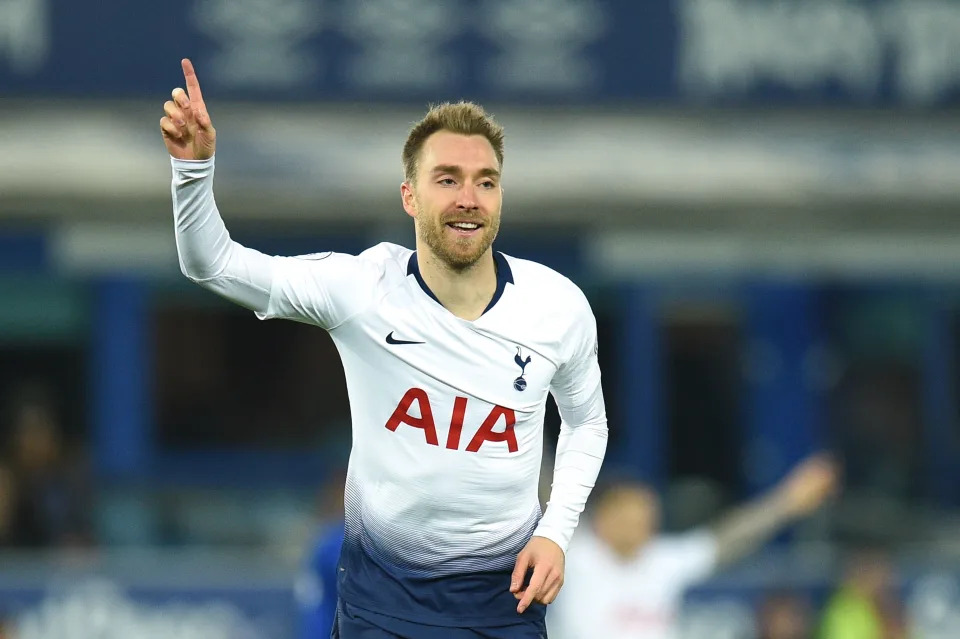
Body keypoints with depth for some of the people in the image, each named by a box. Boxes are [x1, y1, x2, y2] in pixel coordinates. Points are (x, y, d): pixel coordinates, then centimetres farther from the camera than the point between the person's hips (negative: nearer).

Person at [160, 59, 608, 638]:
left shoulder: (560, 305, -8)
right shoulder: (361, 287, -13)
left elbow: (587, 422, 9)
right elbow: (213, 263, -10)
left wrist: (556, 531, -4)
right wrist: (194, 166, -27)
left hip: (504, 590, 1)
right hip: (382, 588, -1)